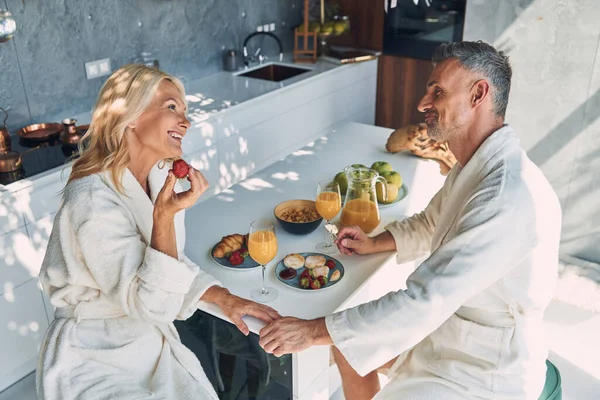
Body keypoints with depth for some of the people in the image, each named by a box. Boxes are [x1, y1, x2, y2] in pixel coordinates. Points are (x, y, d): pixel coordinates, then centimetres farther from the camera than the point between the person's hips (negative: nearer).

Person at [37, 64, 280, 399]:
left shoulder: (159, 177, -2)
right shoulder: (93, 201, -26)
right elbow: (150, 305, -25)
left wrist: (223, 297, -3)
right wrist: (164, 217, -35)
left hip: (152, 343, 7)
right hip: (95, 362, -7)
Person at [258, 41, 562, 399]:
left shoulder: (509, 195, -31)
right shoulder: (477, 167, 1)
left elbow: (424, 301, -33)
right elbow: (430, 225, 20)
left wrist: (314, 331, -27)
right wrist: (375, 243, 4)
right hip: (446, 327, 9)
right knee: (349, 348, 12)